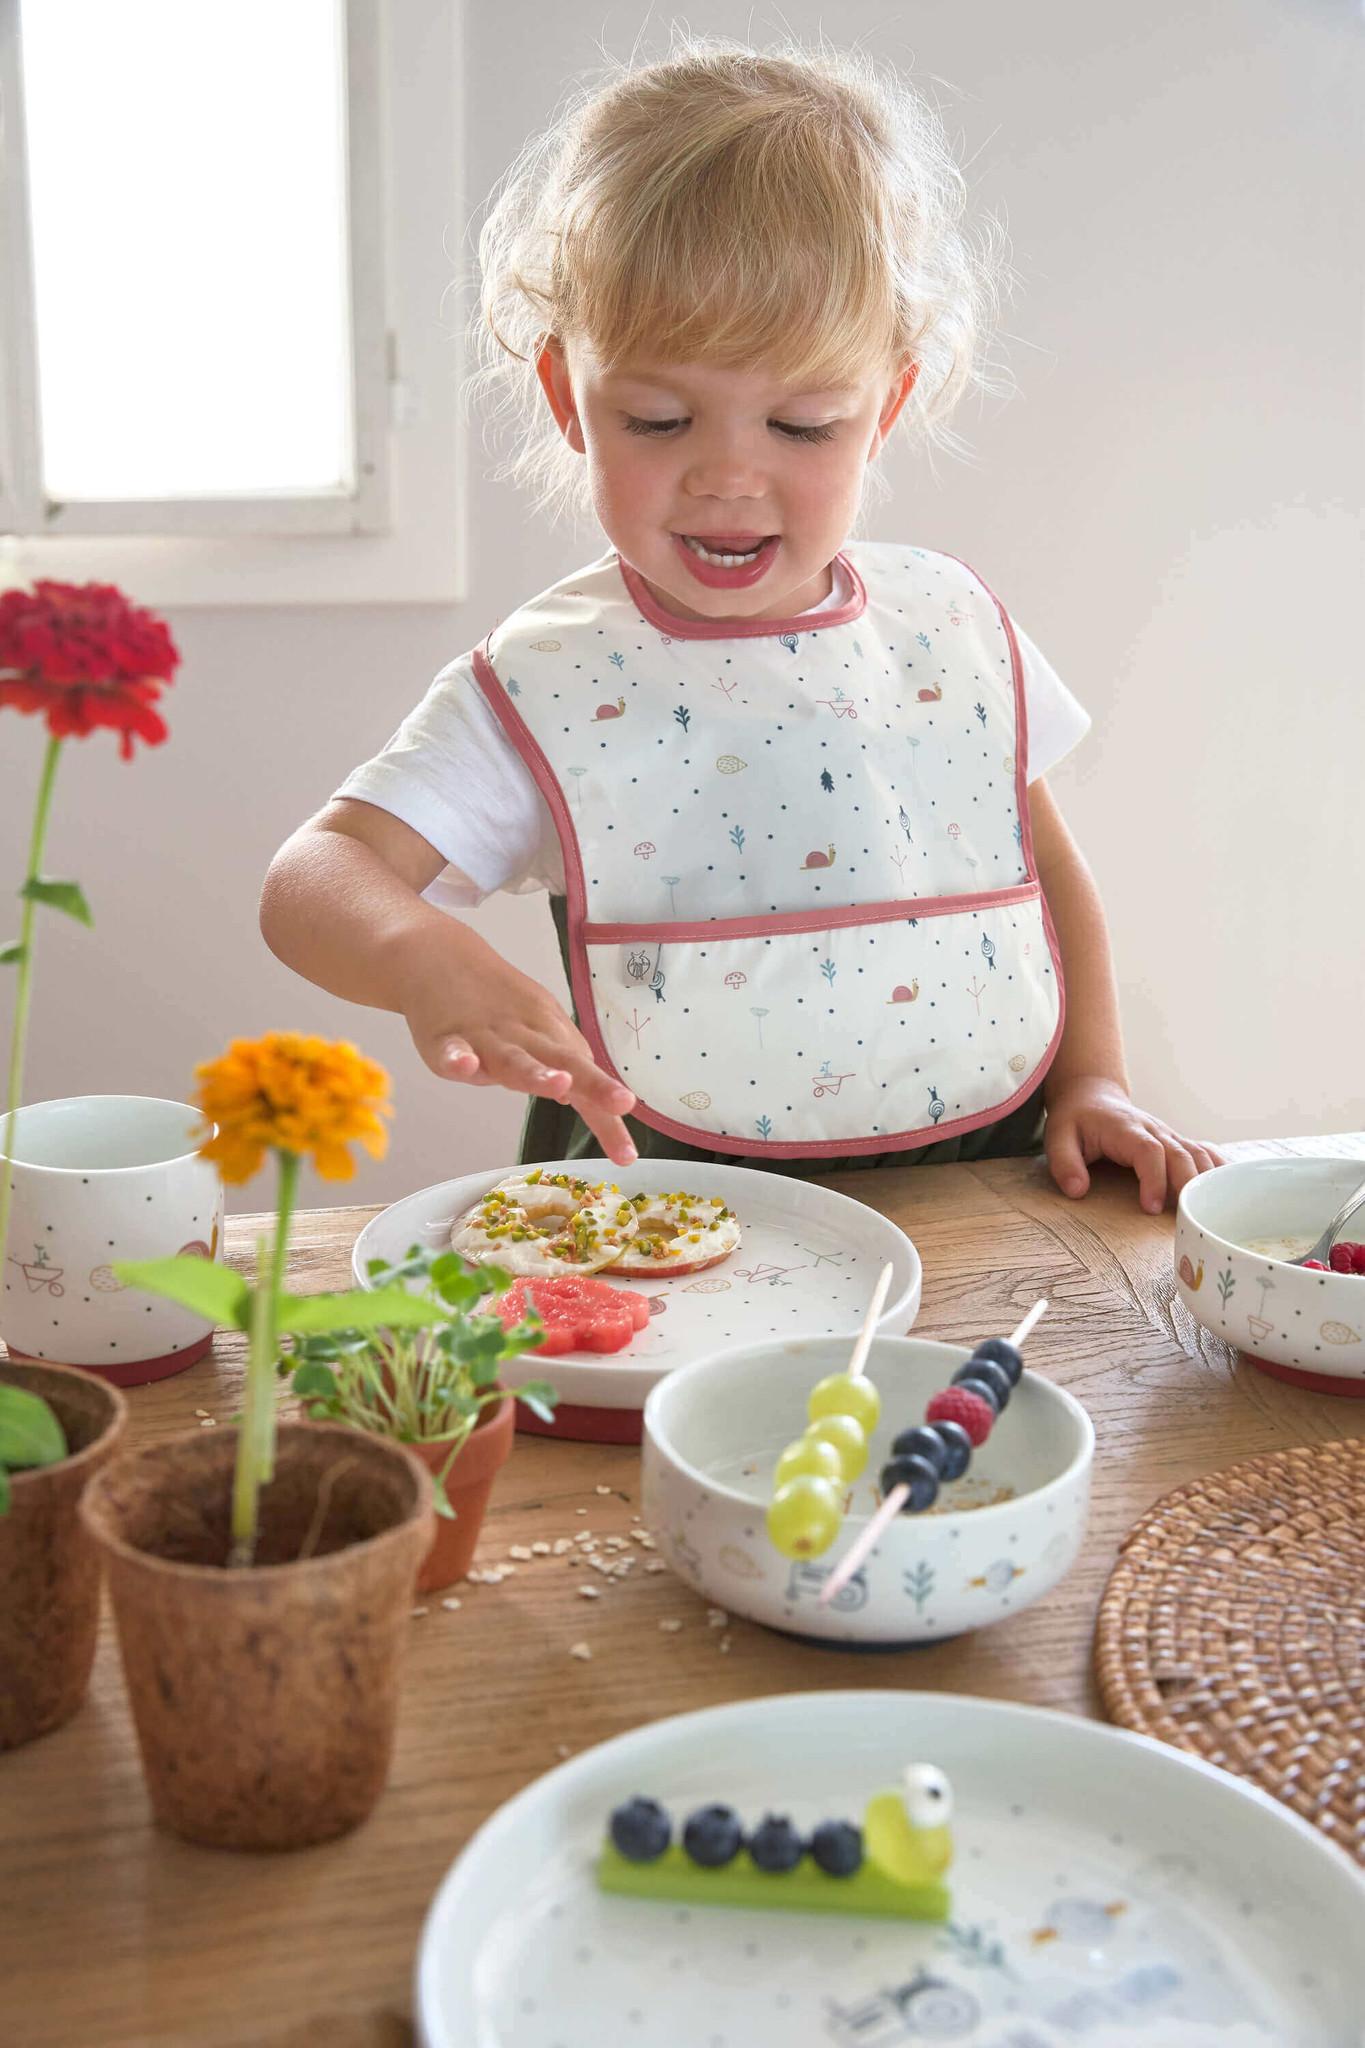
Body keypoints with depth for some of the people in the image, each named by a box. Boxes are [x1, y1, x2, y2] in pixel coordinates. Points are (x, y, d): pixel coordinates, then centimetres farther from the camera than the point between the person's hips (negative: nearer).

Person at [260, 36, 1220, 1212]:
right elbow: (312, 880, -14)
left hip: (990, 1182, 4)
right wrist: (430, 961, -35)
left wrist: (1094, 1081, 6)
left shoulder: (955, 625, 5)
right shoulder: (547, 685, -7)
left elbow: (1048, 870, 17)